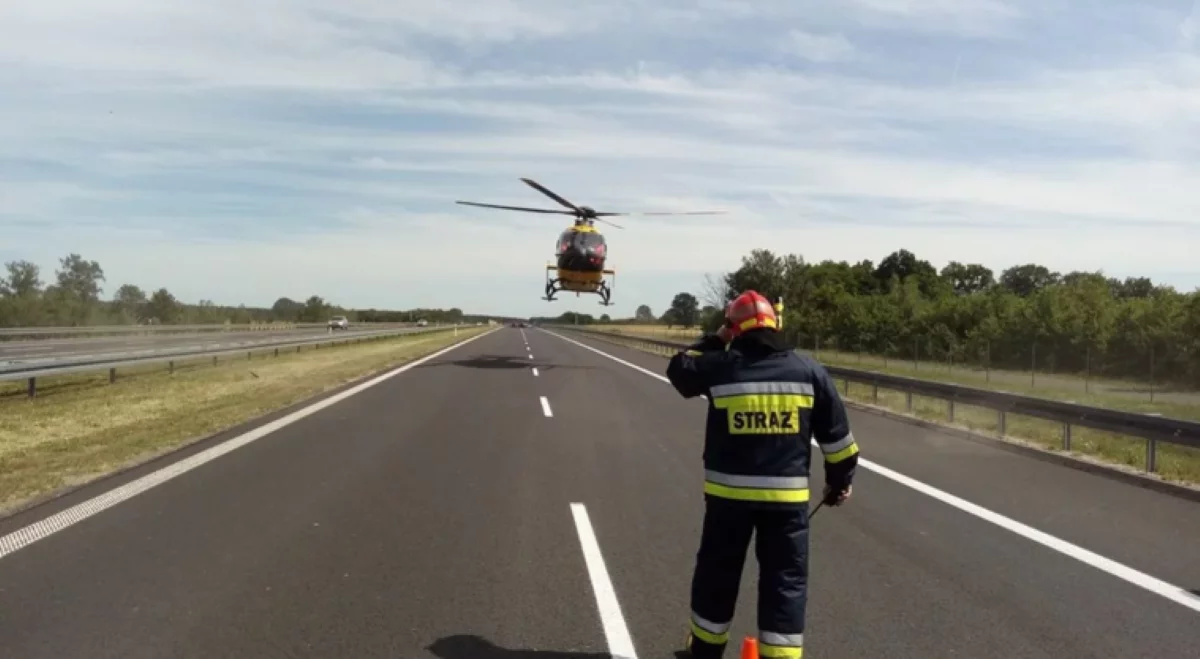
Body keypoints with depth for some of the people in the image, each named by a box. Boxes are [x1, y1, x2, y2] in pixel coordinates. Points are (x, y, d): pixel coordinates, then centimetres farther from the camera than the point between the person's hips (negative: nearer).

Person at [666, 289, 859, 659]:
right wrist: (839, 481, 16)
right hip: (787, 495, 0)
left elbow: (679, 370, 16)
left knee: (718, 573, 17)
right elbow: (836, 435, 4)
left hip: (728, 491, 0)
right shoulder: (809, 371, -1)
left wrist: (716, 341, 19)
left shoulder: (720, 367, -6)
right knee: (786, 580, 9)